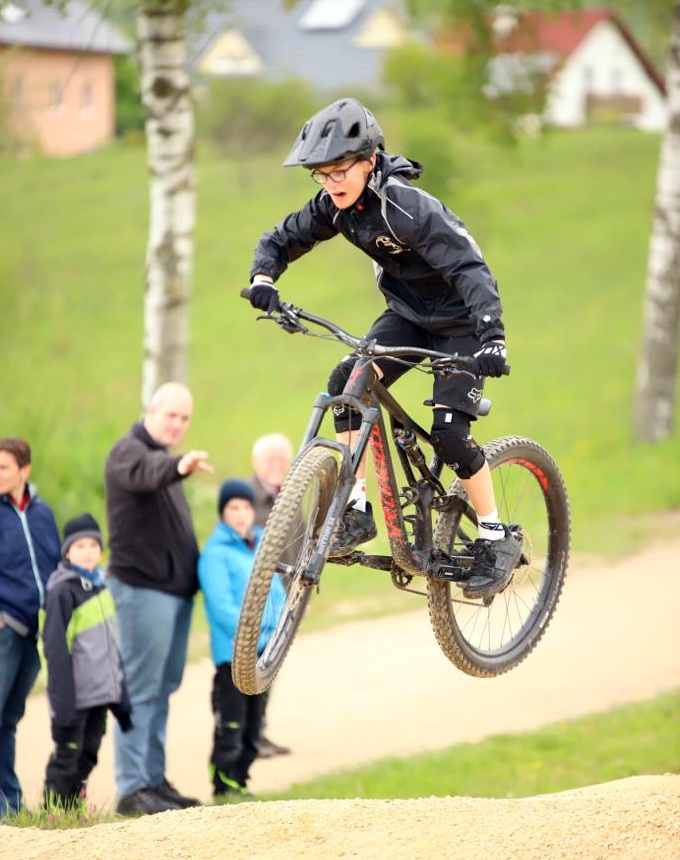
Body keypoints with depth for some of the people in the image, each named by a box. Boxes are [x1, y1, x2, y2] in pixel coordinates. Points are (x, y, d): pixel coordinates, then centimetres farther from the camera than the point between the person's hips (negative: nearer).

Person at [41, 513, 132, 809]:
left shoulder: (100, 589, 13)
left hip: (101, 693, 7)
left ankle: (72, 809, 19)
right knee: (67, 755, -4)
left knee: (88, 755, 11)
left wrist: (121, 696, 19)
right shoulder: (62, 591, -11)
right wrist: (63, 704, -19)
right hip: (75, 696, -7)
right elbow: (55, 648, -15)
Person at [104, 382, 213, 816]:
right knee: (141, 689, -10)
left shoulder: (164, 457, 20)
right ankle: (132, 788, -10)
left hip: (176, 586, 9)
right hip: (144, 587, -9)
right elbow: (145, 473, -35)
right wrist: (178, 466, -55)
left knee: (163, 690, 12)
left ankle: (154, 779, 17)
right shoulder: (129, 451, -10)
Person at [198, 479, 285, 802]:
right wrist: (253, 635, -18)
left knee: (253, 727, 12)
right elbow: (221, 606, -15)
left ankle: (240, 781, 20)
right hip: (231, 653, -7)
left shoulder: (262, 548, 13)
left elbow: (278, 596, 13)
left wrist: (273, 630, -5)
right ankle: (224, 785, -1)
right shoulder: (216, 553, -8)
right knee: (230, 726, -7)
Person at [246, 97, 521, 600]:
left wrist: (492, 337, -51)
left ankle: (498, 539, 2)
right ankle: (356, 511, -12)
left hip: (459, 320, -6)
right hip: (407, 313, 6)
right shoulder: (333, 208, -11)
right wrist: (263, 279, -21)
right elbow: (281, 240, 2)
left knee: (449, 434, -16)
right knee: (347, 382, -17)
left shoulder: (409, 208, -32)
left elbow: (471, 269, -38)